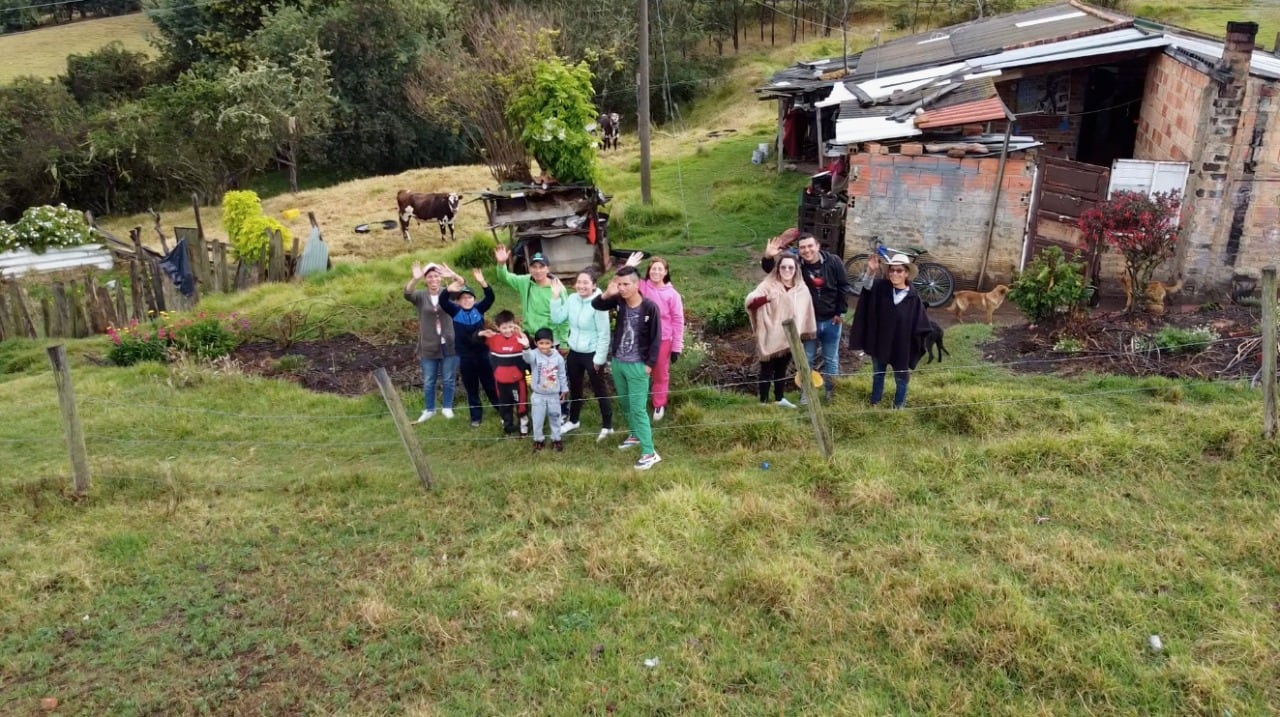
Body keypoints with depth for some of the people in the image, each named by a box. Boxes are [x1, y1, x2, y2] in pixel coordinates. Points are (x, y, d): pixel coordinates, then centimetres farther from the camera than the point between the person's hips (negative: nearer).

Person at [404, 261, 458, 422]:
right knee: (428, 381, 11)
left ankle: (447, 407, 29)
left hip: (449, 345, 0)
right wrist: (415, 279, -45)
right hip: (428, 347, 0)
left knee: (448, 380, 10)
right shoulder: (421, 296, -3)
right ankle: (429, 409, 28)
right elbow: (407, 294, -25)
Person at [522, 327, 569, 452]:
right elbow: (527, 358, -42)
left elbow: (562, 375, 3)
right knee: (537, 419, 11)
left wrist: (564, 390, 9)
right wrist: (526, 347, -63)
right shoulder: (535, 355, -17)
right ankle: (538, 440, 31)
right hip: (538, 395, -2)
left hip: (554, 395, 2)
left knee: (555, 418, 16)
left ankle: (556, 439, 34)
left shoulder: (558, 357, -8)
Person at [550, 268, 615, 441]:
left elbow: (604, 334, -19)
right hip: (574, 352, 6)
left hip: (592, 354, -6)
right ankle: (573, 420, 42)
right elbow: (557, 318, -4)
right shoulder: (572, 299, -3)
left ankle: (607, 426, 20)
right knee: (574, 388, 22)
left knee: (599, 389, 6)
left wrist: (599, 358, -17)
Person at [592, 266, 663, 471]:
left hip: (638, 365, -6)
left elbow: (656, 338, -11)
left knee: (638, 408, -7)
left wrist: (650, 363, -12)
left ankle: (649, 453, -3)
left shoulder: (650, 307, -17)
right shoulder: (619, 301, -4)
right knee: (624, 403, 20)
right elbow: (595, 305, 2)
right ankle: (635, 434, 42)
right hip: (617, 362, 6)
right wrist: (607, 294, -19)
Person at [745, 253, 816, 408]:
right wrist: (766, 297, -43)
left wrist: (805, 334, 12)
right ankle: (763, 401, 14)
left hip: (789, 338, 5)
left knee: (782, 369, 18)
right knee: (767, 369, 4)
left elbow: (806, 313, 10)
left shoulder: (801, 289, 2)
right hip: (770, 338, -4)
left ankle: (780, 399, 32)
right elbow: (749, 301, -25)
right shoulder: (768, 285, -12)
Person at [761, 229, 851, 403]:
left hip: (831, 320, 0)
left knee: (831, 359, 15)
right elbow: (772, 270, -10)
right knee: (807, 359, 13)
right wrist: (768, 258, -32)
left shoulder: (833, 261, -11)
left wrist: (841, 312, -6)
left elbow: (843, 287, -4)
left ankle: (830, 391, 32)